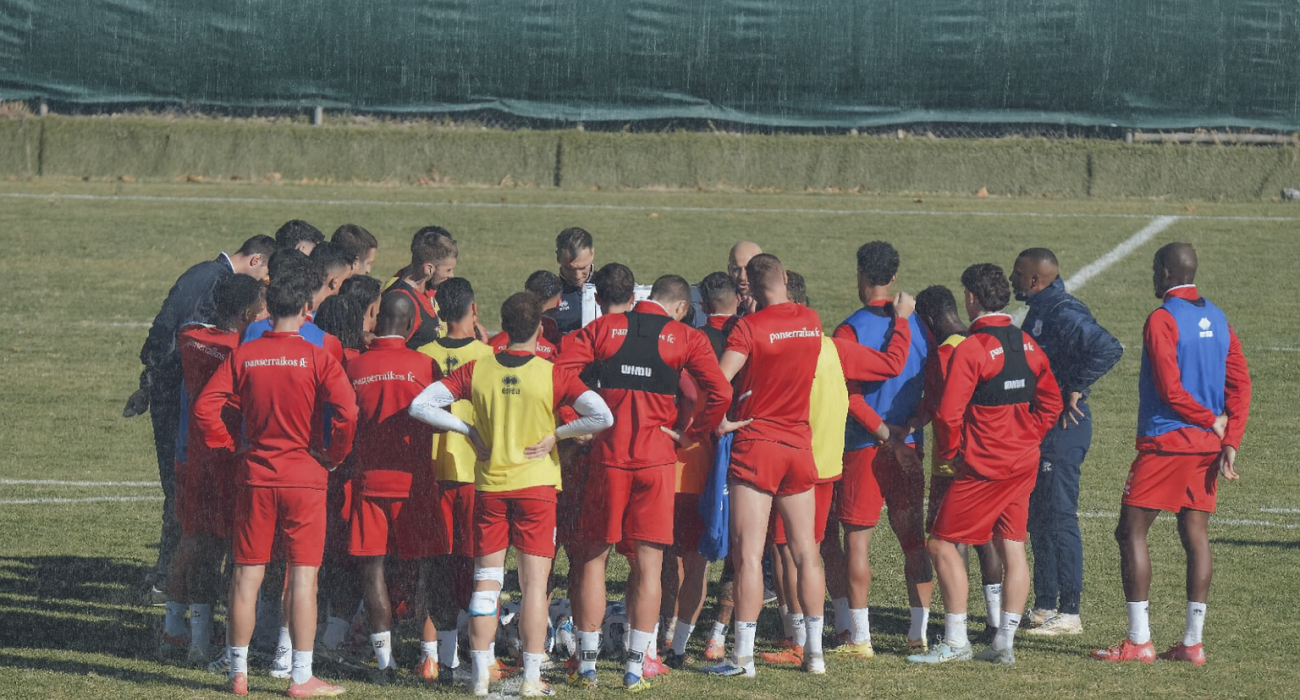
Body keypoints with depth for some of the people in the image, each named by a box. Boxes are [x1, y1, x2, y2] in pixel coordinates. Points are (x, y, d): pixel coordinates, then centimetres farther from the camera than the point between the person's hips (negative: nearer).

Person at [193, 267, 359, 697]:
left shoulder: (243, 356, 1)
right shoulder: (317, 359, -7)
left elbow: (205, 408, -4)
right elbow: (347, 412, -18)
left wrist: (229, 446, 9)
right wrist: (334, 456, -2)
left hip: (256, 476, 3)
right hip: (305, 477, -3)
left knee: (247, 574, 9)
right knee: (303, 574, 1)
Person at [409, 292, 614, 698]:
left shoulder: (476, 371, -2)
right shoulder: (551, 375, -8)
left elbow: (420, 406, -4)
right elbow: (602, 417, -16)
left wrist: (469, 431, 2)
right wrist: (556, 435, -5)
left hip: (489, 486, 2)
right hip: (536, 485, -2)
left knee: (486, 581, 8)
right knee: (534, 583, 1)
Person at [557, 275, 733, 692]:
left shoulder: (604, 328, 5)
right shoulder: (686, 338, 1)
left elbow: (559, 373, -7)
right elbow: (720, 394, -9)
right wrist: (692, 436, 4)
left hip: (607, 455, 1)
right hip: (657, 458, -1)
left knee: (593, 559, 10)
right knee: (648, 564, 5)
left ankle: (586, 664, 10)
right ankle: (636, 668, 2)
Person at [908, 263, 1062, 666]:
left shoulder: (971, 349, -16)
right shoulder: (1027, 345, 7)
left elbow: (949, 413, -19)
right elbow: (1051, 403, 14)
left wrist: (951, 453, -4)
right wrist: (1026, 439, 15)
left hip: (983, 467, -8)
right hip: (1023, 464, 8)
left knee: (943, 545, 1)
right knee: (1012, 548, 8)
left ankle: (955, 642, -1)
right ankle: (1005, 644, 9)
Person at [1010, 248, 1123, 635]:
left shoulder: (1065, 315, -18)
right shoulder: (1039, 312, 13)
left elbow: (1108, 348, -31)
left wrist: (1075, 389, -23)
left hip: (1062, 429, -10)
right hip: (1042, 428, 10)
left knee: (1059, 519, -6)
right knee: (1039, 518, 15)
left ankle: (1069, 613, -2)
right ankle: (1044, 607, 22)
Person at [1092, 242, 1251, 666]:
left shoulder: (1162, 320, -12)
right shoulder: (1217, 320, 11)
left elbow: (1170, 389, -17)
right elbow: (1240, 382, 7)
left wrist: (1213, 421, -5)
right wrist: (1229, 440, 2)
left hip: (1165, 443, -7)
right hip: (1207, 443, 7)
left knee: (1131, 532, -2)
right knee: (1195, 535, 8)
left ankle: (1139, 641, -7)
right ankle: (1193, 642, 7)